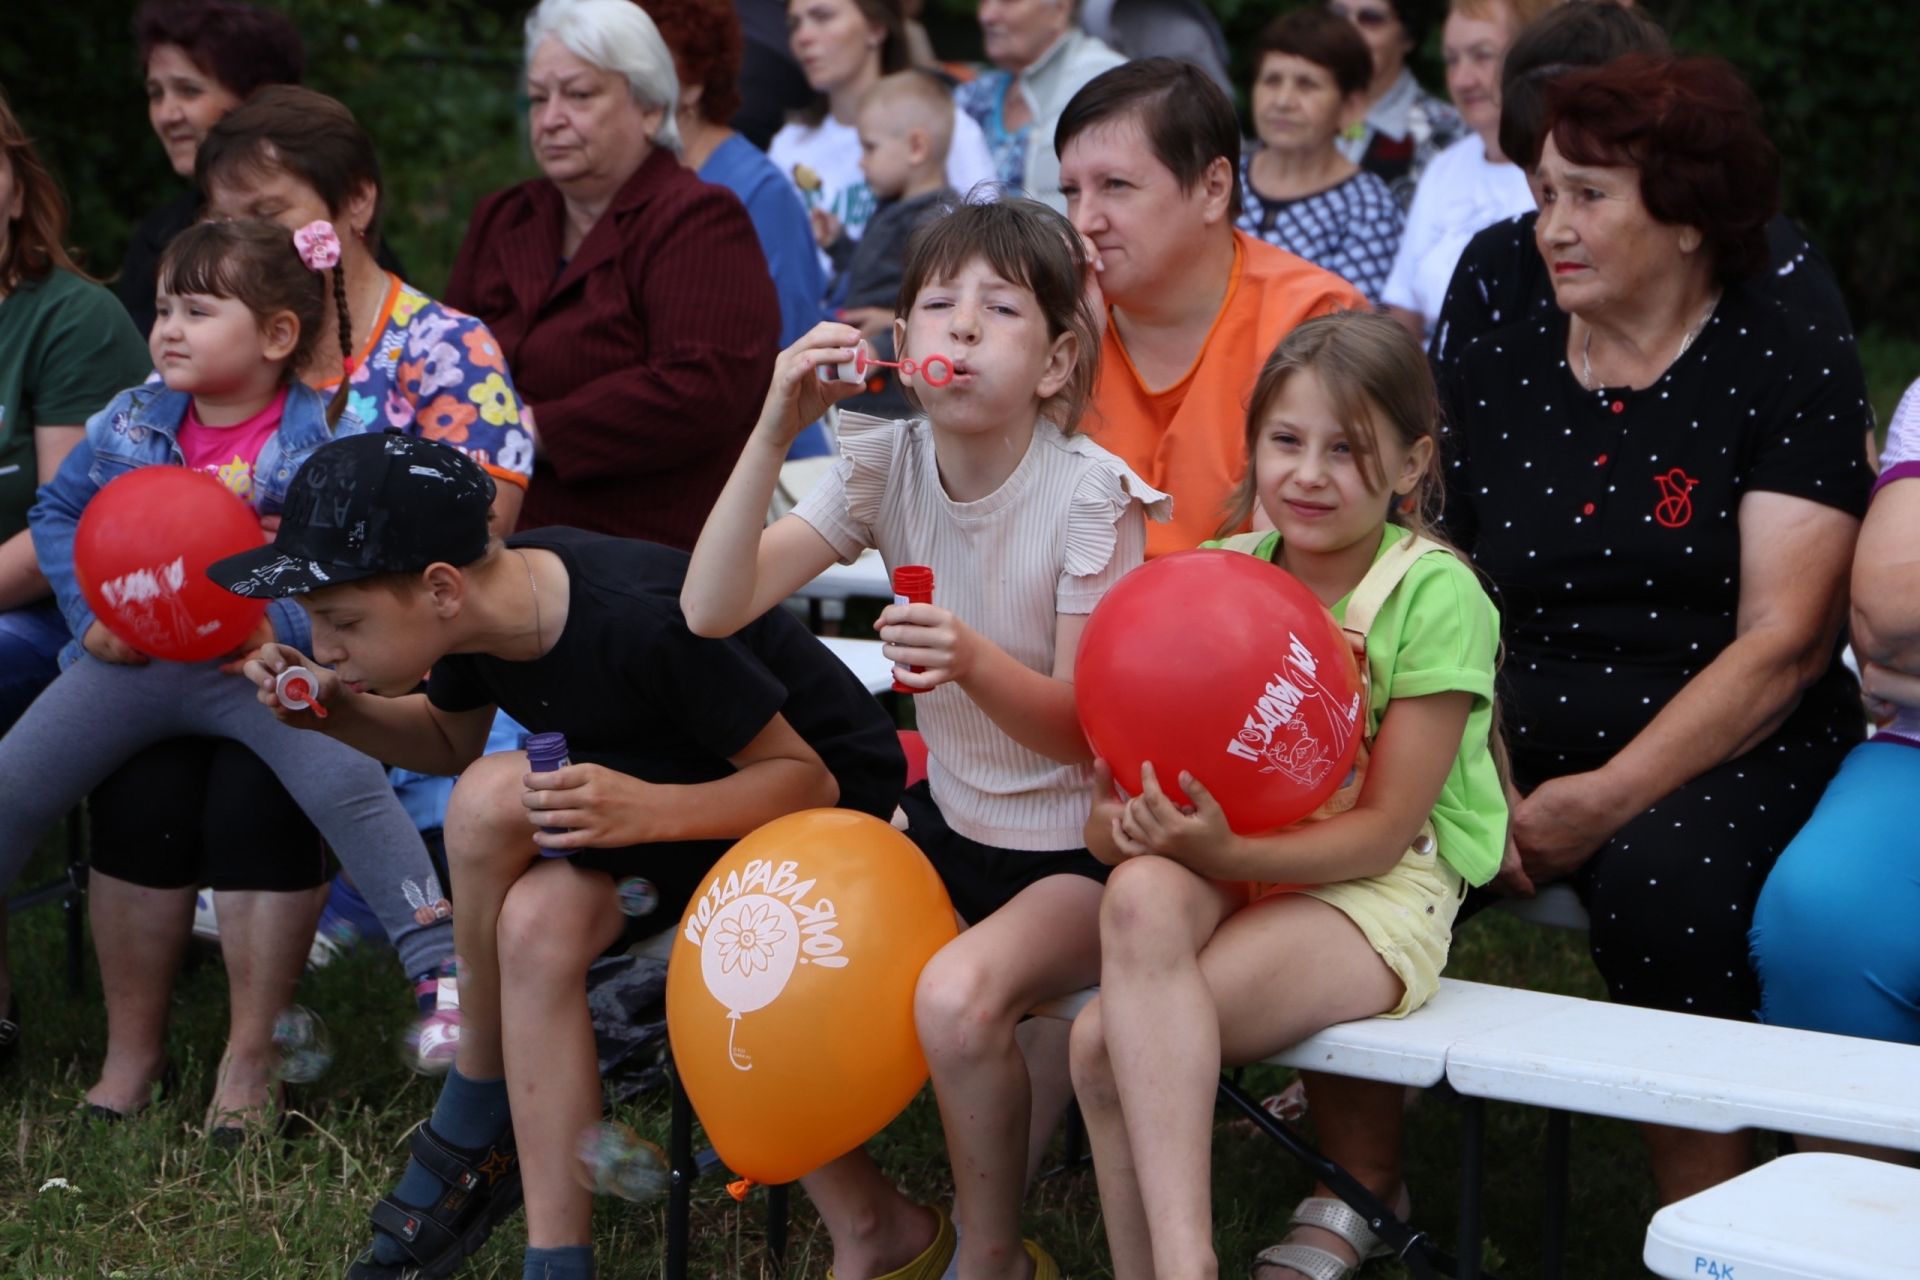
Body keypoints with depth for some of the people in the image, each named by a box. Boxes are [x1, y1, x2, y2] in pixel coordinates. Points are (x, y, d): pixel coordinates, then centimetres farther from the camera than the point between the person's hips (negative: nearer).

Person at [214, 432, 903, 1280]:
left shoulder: (642, 622, -34)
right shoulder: (480, 606, -10)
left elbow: (808, 779, -26)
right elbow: (451, 742, 12)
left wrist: (651, 811, -43)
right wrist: (334, 715, -8)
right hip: (666, 774, 7)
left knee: (499, 801, -26)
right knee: (540, 924, -24)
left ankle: (474, 1127, -12)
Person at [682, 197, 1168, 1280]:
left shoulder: (1088, 494, -18)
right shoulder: (887, 467, -5)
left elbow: (1080, 732, -18)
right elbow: (711, 610, -15)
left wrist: (973, 662, -38)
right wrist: (774, 434, -26)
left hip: (1081, 850, -5)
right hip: (949, 825, 6)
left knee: (957, 994, -34)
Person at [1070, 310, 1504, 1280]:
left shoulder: (1435, 595, -8)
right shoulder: (1224, 571, 7)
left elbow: (1385, 829, -12)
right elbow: (1139, 750, 7)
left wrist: (1227, 852, -27)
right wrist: (1115, 821, -18)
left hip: (1377, 891, -5)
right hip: (1222, 865, 5)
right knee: (1141, 894, -34)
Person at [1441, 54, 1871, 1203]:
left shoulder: (1794, 369, -2)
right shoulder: (1494, 378, 12)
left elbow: (1781, 643, -10)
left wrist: (1607, 799, -18)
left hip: (1735, 761, -4)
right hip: (1525, 751, 4)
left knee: (1662, 875, -35)